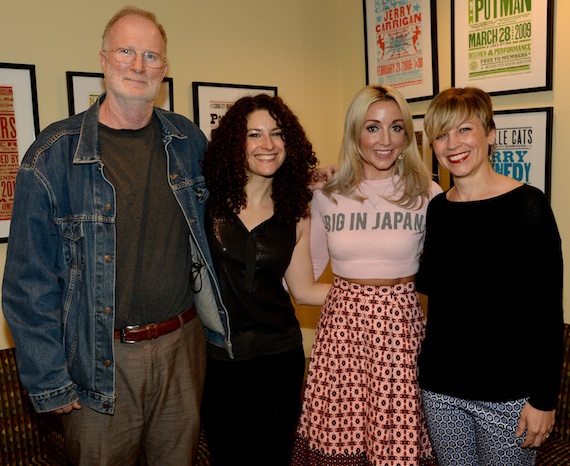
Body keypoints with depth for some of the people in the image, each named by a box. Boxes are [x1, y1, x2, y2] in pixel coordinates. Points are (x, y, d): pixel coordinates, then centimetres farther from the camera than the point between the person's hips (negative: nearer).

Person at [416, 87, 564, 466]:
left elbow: (548, 310, -11)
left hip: (507, 392, -4)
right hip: (440, 387, 5)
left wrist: (544, 398, -12)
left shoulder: (527, 205, -11)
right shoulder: (437, 209, 3)